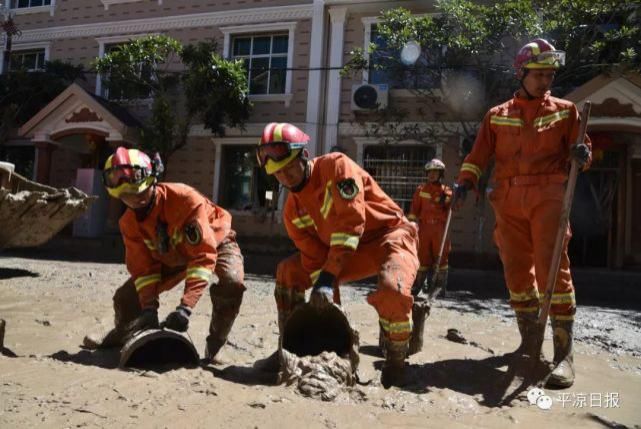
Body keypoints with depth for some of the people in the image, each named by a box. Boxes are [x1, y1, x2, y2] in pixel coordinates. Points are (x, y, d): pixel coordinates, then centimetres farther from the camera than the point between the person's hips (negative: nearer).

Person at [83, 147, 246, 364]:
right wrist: (149, 307, -27)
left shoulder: (184, 198, -38)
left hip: (214, 245, -5)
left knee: (230, 284, -37)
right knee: (126, 297, 1)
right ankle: (121, 334, 37)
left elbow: (204, 255, -40)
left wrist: (185, 306, -45)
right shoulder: (129, 222, -17)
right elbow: (142, 267, -11)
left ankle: (214, 348, -14)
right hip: (170, 257, 5)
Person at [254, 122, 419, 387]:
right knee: (288, 272, 1)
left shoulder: (336, 165, -20)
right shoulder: (293, 209, -1)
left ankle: (395, 363, -7)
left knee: (393, 291, -36)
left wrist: (327, 278, -32)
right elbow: (314, 257, -3)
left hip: (390, 234, -6)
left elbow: (350, 222, -29)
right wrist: (326, 298, -18)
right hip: (346, 251, 7)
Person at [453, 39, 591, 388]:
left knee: (552, 269, -12)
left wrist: (582, 155, -14)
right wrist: (464, 182, -10)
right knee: (517, 272, 4)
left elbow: (580, 150, 10)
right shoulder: (497, 115, 14)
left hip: (548, 198, -2)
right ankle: (529, 344, 18)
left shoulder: (565, 110, 12)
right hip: (509, 201, 2)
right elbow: (478, 155, 7)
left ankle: (564, 353, -7)